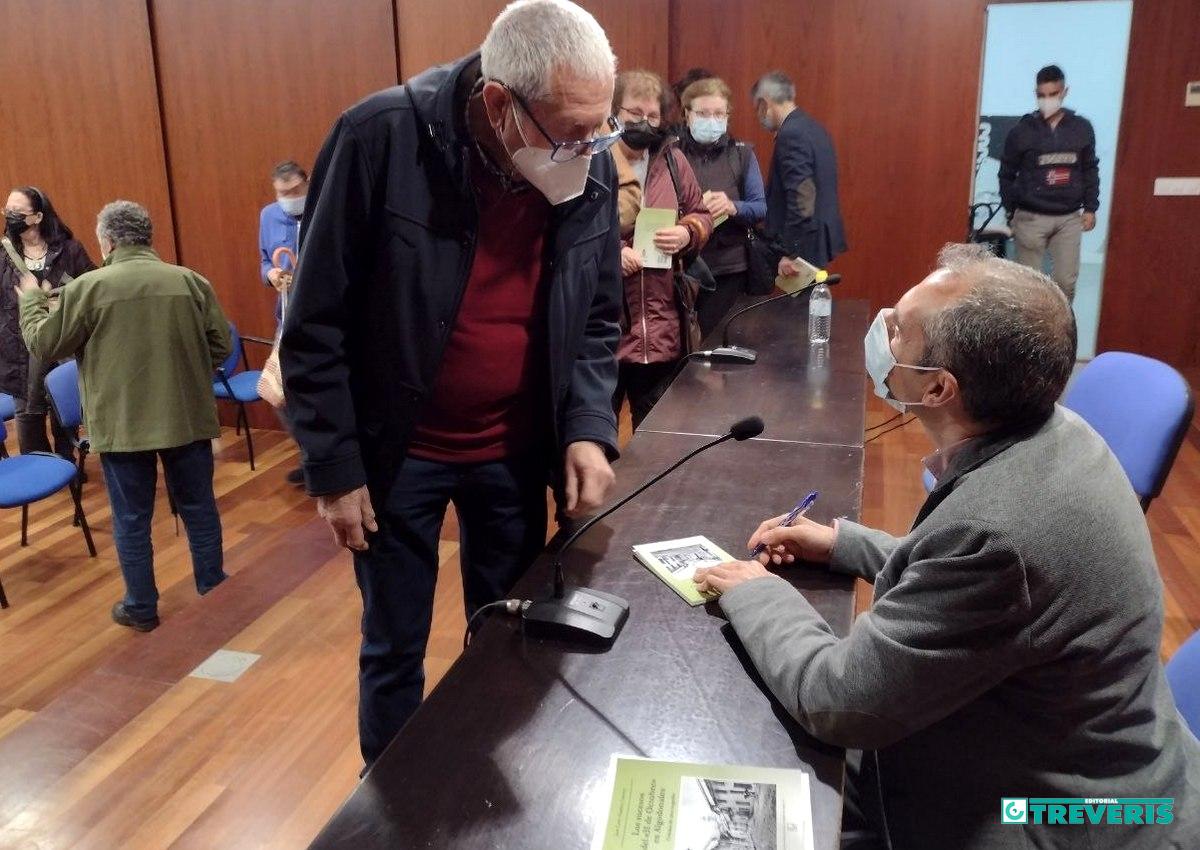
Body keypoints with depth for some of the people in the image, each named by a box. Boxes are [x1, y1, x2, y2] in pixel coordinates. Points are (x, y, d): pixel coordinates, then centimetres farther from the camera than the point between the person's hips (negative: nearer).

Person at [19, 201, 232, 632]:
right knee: (199, 507, 14)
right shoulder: (190, 281, -1)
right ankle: (214, 592, 25)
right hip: (188, 417, 2)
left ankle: (141, 608, 21)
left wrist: (30, 299, 18)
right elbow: (221, 346, 1)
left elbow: (43, 345, 1)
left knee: (131, 519, 11)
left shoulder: (88, 287, -8)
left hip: (122, 424, -2)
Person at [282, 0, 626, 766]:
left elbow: (598, 321, 4)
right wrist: (334, 469, -11)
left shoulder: (593, 167, -8)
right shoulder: (382, 137, -20)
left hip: (518, 452, 4)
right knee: (394, 649, 12)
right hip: (396, 451, -3)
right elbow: (316, 323, -13)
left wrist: (590, 427, -11)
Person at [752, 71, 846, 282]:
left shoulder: (790, 134, -16)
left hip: (805, 244, -10)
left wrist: (791, 253, -22)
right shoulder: (813, 128, 14)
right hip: (822, 239, 10)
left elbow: (802, 198, -24)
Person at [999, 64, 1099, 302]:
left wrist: (1090, 208, 7)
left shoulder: (1082, 128, 4)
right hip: (1031, 218, -2)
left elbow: (1090, 170, 12)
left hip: (1069, 218, 3)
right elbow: (1007, 175, 2)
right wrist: (1011, 213, 1)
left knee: (1066, 281, 5)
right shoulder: (1022, 131, -4)